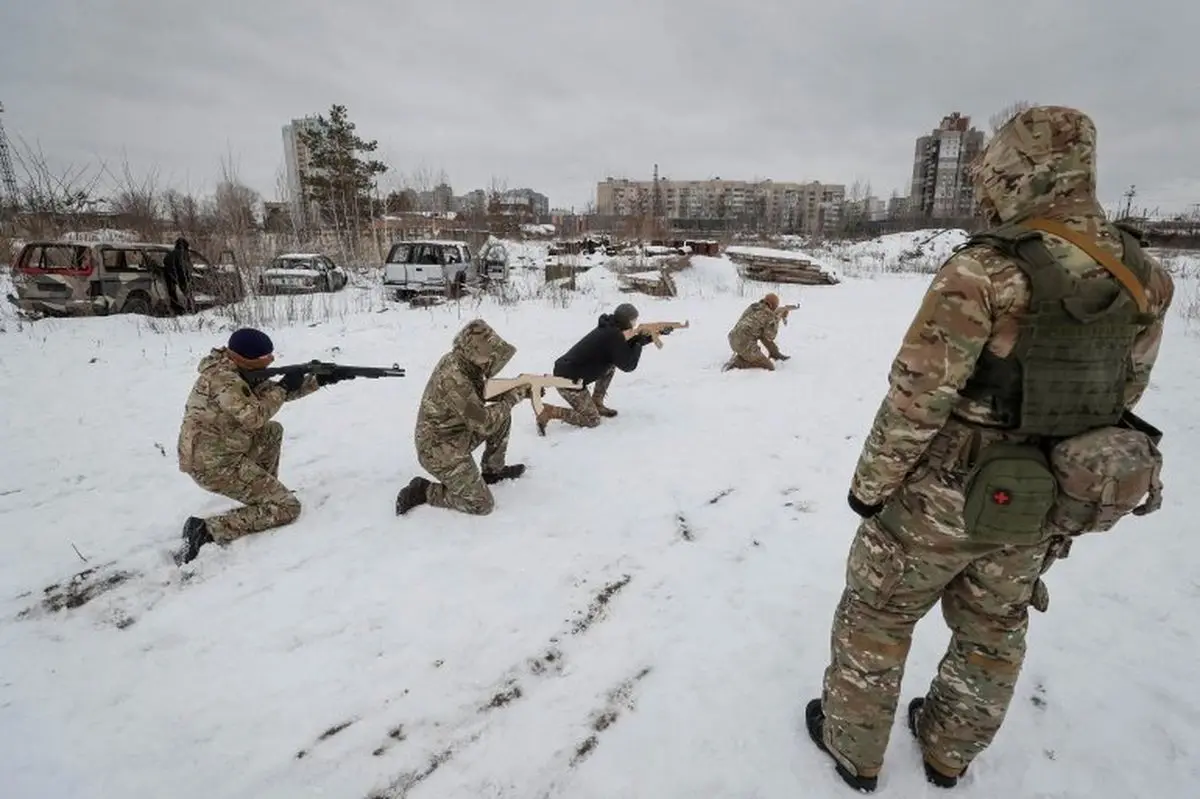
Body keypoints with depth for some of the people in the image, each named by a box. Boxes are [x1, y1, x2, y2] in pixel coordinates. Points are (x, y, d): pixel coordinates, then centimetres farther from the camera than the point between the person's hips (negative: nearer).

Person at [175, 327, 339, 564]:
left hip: (213, 454, 10)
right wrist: (284, 387, -11)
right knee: (288, 508, -7)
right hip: (215, 464, -10)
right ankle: (206, 531, -14)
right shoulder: (223, 378, -20)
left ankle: (262, 491, 20)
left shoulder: (236, 372, 9)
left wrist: (319, 380, 8)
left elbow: (271, 391, 16)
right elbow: (255, 417, -23)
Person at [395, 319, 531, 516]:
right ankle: (421, 491, 5)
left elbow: (485, 391, 9)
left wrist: (517, 389, -4)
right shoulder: (453, 378, -33)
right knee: (482, 505, -6)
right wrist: (512, 398, -15)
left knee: (502, 416, 7)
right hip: (440, 450, -9)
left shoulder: (459, 361, -5)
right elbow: (483, 423, -27)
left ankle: (493, 470, 21)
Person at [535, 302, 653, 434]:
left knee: (611, 366, 17)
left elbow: (626, 346, 25)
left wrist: (649, 337, 18)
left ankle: (596, 404, 22)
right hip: (568, 381, -9)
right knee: (592, 421, 2)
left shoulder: (609, 329, 9)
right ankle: (547, 411, -3)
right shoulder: (614, 336, -18)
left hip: (565, 371, 9)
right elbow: (628, 365, -12)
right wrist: (640, 343, 0)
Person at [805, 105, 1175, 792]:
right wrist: (1062, 466, 20)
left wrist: (870, 482, -9)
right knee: (994, 633, 24)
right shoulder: (1147, 278, -1)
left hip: (944, 493, -6)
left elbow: (915, 400, -22)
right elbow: (1121, 394, 8)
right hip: (1038, 504, 7)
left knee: (876, 617, 15)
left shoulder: (984, 272, -24)